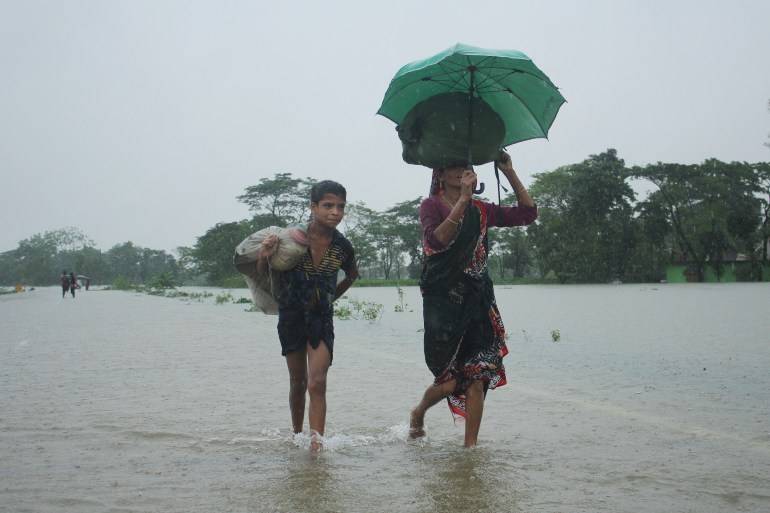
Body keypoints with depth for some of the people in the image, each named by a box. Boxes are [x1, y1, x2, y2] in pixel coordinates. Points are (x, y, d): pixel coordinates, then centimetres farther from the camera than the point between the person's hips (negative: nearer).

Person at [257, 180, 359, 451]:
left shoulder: (342, 247, -9)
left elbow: (352, 275, 14)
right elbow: (262, 274, -4)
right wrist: (264, 257, -25)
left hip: (322, 317, 0)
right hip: (291, 315, 0)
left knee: (317, 382, -13)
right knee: (298, 382, 13)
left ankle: (316, 442, -13)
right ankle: (296, 434, 31)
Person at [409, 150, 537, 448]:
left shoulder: (480, 210, 13)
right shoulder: (431, 206, -1)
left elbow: (527, 214, 11)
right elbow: (437, 240, -21)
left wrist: (509, 173, 4)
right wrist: (463, 199, -25)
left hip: (478, 301, 5)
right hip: (443, 303, -5)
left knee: (476, 379, -2)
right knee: (452, 381, -3)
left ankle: (470, 446, 7)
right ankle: (418, 413, 28)